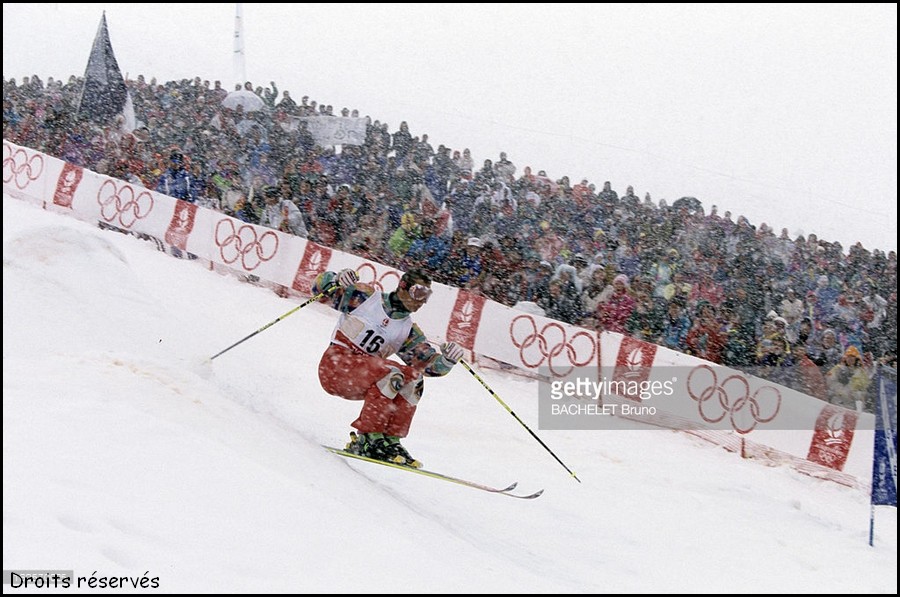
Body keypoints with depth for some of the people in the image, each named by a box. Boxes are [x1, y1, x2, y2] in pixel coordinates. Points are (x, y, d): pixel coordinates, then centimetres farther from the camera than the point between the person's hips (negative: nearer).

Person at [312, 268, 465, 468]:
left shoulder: (410, 332, 10)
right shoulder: (367, 297, -2)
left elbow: (432, 365, 4)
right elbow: (320, 285, 0)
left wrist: (448, 360, -18)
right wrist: (337, 279, -22)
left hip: (363, 381, 6)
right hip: (335, 364, -6)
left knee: (414, 378, -16)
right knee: (391, 373, -29)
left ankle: (390, 439, -14)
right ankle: (368, 439, -27)